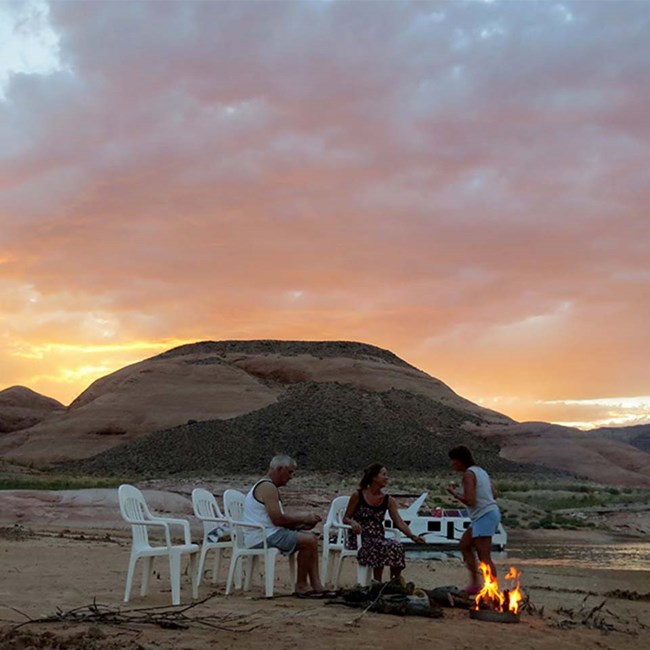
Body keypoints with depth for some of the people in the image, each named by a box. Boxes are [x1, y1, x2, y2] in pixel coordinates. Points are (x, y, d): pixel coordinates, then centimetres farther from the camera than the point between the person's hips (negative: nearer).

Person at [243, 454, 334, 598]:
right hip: (263, 537, -11)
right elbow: (278, 519, -23)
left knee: (311, 538, 7)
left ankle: (316, 585, 2)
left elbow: (278, 519, 17)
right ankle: (301, 585, -6)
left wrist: (302, 521, 4)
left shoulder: (268, 486, 20)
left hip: (268, 533, 11)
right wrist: (302, 518, -10)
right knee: (309, 541, -19)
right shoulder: (268, 487, -15)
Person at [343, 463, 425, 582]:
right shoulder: (358, 496, 0)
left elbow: (399, 522, -3)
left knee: (397, 546, -29)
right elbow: (345, 518, 4)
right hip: (359, 538, -4)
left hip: (378, 538, 4)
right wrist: (352, 522, -20)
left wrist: (412, 536, -20)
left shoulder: (388, 500, 8)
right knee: (377, 548, -36)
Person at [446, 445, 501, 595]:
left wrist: (454, 493, -4)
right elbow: (493, 494, 17)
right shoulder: (480, 471, 16)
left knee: (484, 557, -8)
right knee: (465, 545, 18)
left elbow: (470, 501, -20)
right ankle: (475, 584, 18)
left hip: (484, 516, -10)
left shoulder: (468, 474, -12)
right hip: (492, 512, 10)